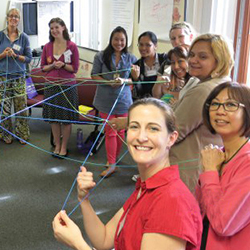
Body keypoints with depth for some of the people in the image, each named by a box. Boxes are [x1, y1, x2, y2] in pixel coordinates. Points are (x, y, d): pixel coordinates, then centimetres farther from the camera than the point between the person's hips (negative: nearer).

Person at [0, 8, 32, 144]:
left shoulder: (23, 37, 4)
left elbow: (29, 58, 3)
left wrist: (15, 55, -13)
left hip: (19, 76, 0)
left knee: (21, 107, 1)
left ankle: (22, 134, 15)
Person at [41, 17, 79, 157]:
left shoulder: (72, 46, -7)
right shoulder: (47, 47, 3)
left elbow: (75, 68, -3)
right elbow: (43, 67, 7)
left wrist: (63, 65, -20)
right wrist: (53, 65, -13)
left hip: (68, 86, -3)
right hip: (51, 86, 3)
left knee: (67, 119, 4)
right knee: (54, 117, 10)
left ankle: (64, 147, 19)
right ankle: (57, 145, 25)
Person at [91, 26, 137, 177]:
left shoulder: (131, 58, 0)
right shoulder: (101, 56, -3)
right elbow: (94, 75, -3)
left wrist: (124, 81, -18)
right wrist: (109, 82, -19)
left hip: (123, 99, 1)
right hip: (106, 100, -1)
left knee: (120, 131, 12)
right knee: (110, 132, 2)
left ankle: (114, 159, 29)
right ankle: (111, 164, 9)